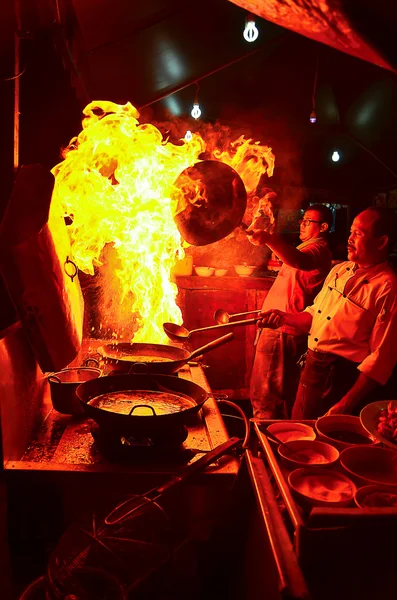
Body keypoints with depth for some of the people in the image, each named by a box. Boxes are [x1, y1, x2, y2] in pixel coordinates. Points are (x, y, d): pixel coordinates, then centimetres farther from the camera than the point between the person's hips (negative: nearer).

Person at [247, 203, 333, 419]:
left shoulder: (318, 249, -17)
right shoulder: (309, 248, 21)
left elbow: (300, 261, -42)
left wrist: (269, 239, -57)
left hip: (282, 330, -11)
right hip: (281, 327, 11)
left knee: (265, 395, -6)